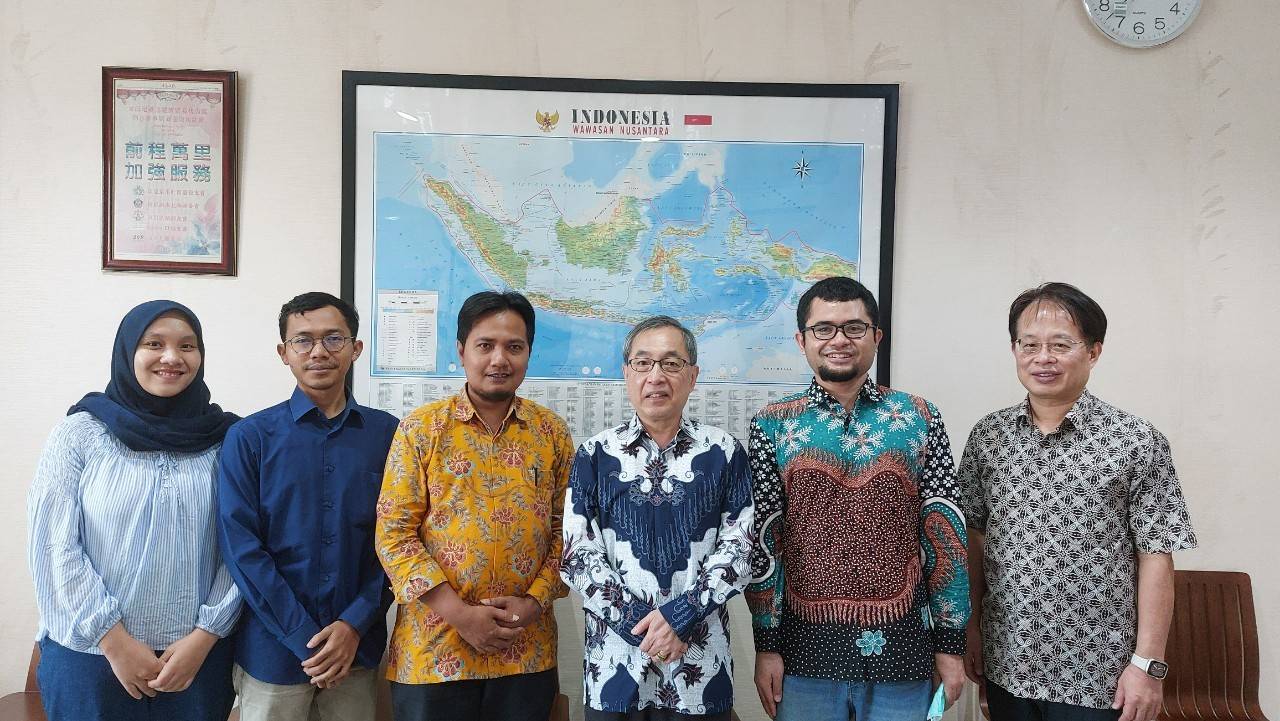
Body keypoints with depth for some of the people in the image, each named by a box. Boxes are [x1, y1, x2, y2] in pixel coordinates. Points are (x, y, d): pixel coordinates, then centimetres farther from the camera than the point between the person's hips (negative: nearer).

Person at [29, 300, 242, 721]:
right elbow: (54, 548, -6)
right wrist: (116, 641, -9)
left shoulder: (224, 439, 0)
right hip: (90, 656, -1)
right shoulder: (78, 434, -2)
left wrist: (204, 636, -10)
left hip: (197, 655, 1)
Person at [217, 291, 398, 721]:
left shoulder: (386, 434, 0)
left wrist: (355, 624, -11)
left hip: (359, 647, 2)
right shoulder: (249, 438, -4)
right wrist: (307, 638, -13)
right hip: (274, 650, -1)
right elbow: (241, 546, -8)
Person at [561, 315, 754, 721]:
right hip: (615, 662, 0)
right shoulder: (595, 455, 1)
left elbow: (736, 550, -3)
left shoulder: (724, 454, 1)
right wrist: (640, 624, -12)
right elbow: (578, 555, -3)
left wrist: (679, 615, -15)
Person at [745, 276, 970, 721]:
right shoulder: (772, 426, 0)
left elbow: (945, 534, 2)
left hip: (901, 649, 1)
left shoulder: (920, 418, 1)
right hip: (806, 650, 0)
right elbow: (763, 540, 0)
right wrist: (767, 645, -1)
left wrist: (951, 643, 1)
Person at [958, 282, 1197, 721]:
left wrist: (1148, 664, -10)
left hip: (1095, 675, -3)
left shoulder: (1137, 442, -8)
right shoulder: (987, 436, 1)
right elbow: (975, 537, 7)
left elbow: (1156, 557, -8)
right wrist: (971, 627, 5)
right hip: (1004, 664, 3)